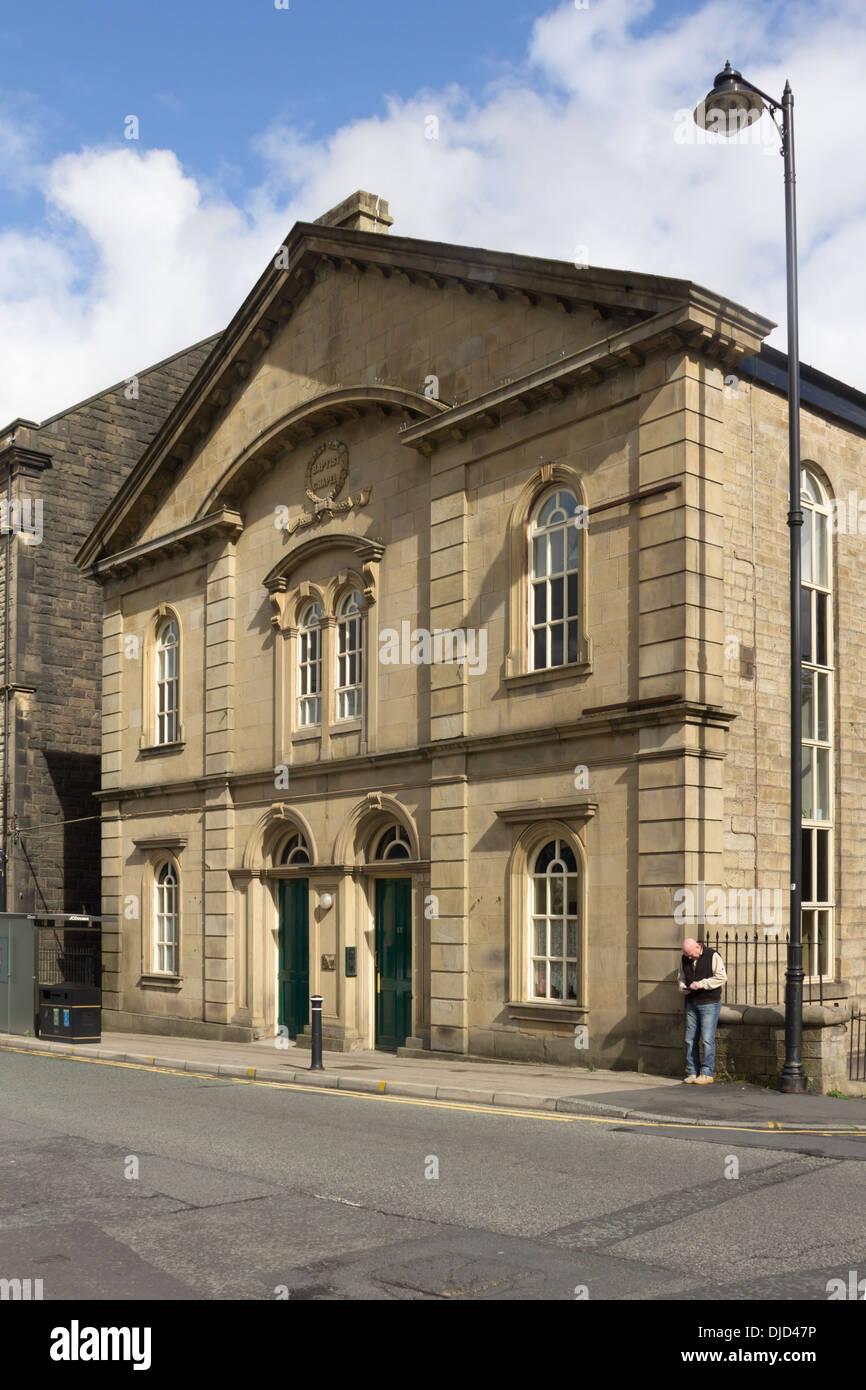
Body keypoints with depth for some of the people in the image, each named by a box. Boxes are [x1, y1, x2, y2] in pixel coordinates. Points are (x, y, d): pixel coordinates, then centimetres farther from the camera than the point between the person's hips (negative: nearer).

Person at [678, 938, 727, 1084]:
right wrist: (682, 987, -2)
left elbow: (722, 977, -17)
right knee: (690, 1039, 6)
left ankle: (707, 1074, -1)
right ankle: (692, 1072, 14)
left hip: (709, 1004, -6)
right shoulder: (685, 959, 8)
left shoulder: (712, 956, -9)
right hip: (691, 1004, 6)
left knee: (707, 1039, -7)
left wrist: (701, 984, -21)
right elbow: (680, 977, 20)